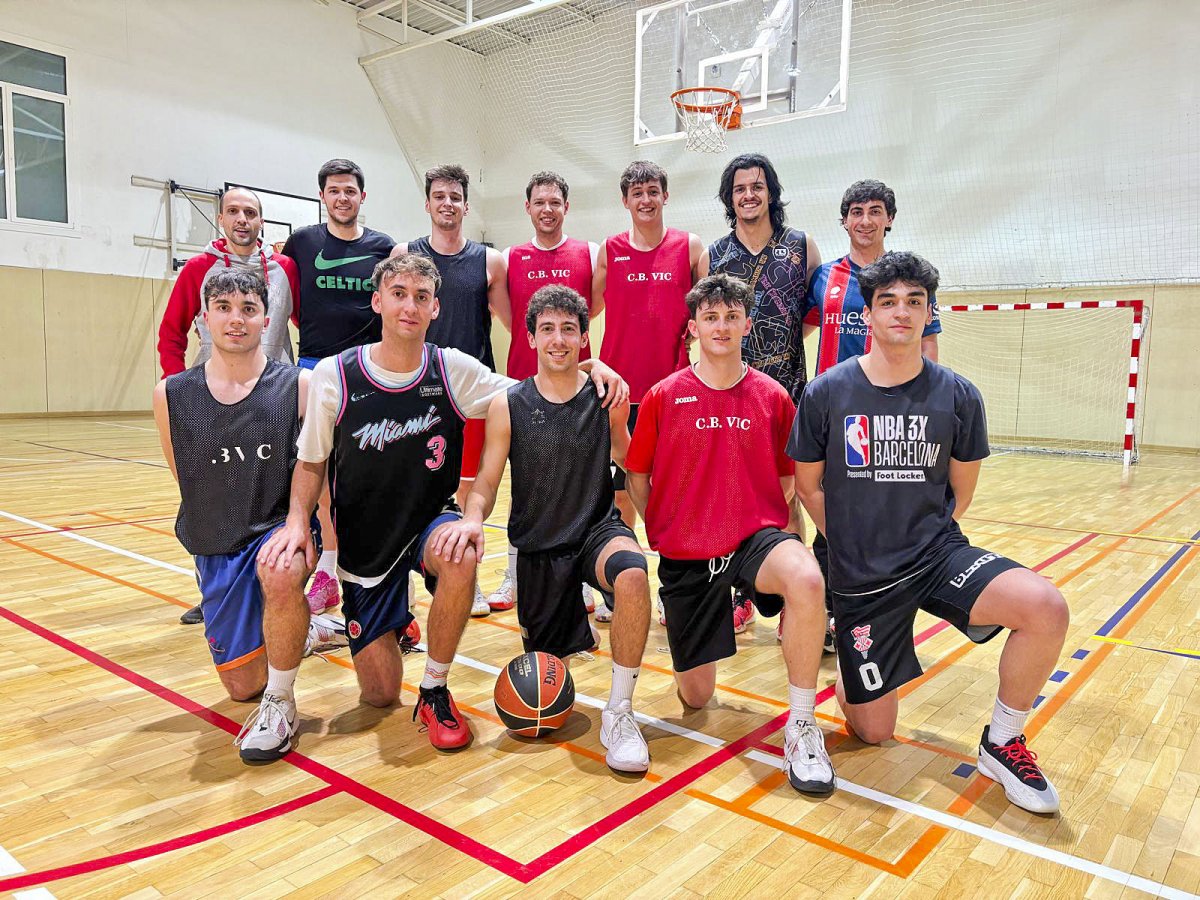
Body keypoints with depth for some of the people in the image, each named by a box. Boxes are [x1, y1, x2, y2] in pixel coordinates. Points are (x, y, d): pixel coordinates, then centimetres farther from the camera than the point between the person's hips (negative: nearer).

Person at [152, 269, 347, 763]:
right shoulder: (171, 395, -3)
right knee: (243, 685, 10)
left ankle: (280, 702, -15)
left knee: (280, 575, -40)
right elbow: (187, 483, 8)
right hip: (216, 547, 4)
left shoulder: (298, 387, -10)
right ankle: (304, 631, 42)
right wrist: (220, 538, 5)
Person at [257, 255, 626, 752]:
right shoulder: (333, 375, -11)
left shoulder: (454, 370, -10)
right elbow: (311, 463, 0)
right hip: (365, 543, 1)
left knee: (460, 557, -39)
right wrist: (296, 520, -17)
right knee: (379, 695, 3)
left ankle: (435, 693, -12)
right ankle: (394, 628, 41)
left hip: (432, 522, 0)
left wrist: (590, 368, -16)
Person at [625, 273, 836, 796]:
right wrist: (661, 533, 1)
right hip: (684, 553, 1)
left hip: (756, 537, 0)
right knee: (695, 696, 6)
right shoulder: (664, 396, -2)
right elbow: (637, 478, 6)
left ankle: (801, 729, -18)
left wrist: (772, 533, 1)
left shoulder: (772, 397, 1)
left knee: (806, 579, -37)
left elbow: (786, 479, 10)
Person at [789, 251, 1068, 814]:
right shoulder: (826, 393, -8)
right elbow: (808, 485, 2)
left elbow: (961, 490, 8)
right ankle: (849, 657, 40)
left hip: (938, 553, 1)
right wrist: (853, 546, 2)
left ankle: (1002, 742, -2)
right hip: (860, 576, -1)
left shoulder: (958, 397, -5)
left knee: (1046, 609, -28)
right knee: (872, 733, 5)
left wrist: (925, 539, 5)